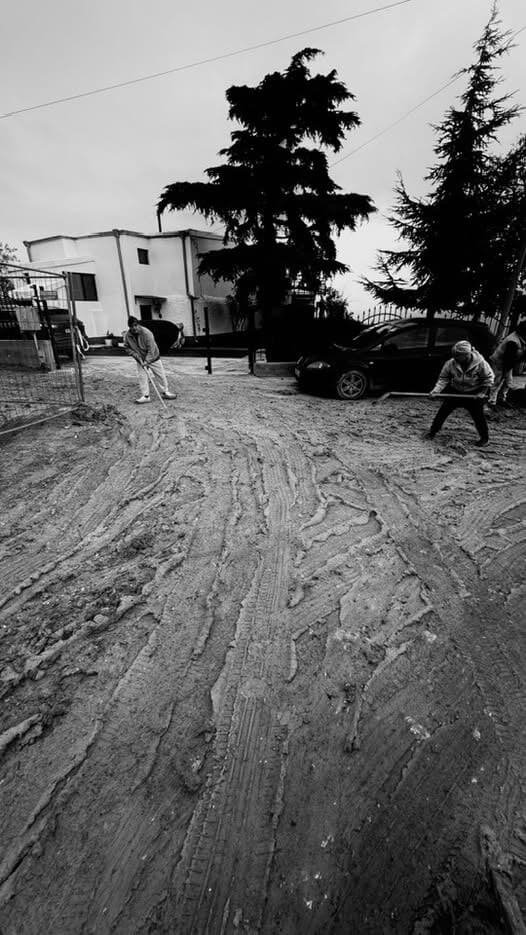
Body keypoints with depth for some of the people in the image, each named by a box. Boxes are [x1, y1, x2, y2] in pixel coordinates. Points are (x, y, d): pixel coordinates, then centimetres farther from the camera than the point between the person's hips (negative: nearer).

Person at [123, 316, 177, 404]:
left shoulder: (146, 333, -26)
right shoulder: (127, 335, -14)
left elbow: (151, 349, -25)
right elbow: (127, 348, -3)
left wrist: (147, 361, -26)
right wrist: (137, 356, -14)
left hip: (153, 357, -3)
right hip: (140, 359, 3)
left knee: (161, 375, 4)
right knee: (142, 377, -2)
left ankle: (165, 392, 20)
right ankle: (145, 396, 5)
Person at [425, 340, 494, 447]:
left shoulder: (480, 363, -21)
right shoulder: (451, 363, -18)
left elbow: (488, 378, -7)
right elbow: (443, 378, -9)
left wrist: (483, 392, -11)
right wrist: (436, 390, -20)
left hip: (474, 394, -2)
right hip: (455, 392, 2)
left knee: (478, 416, 4)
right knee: (443, 411, -2)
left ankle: (484, 438, 22)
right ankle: (433, 431, 13)